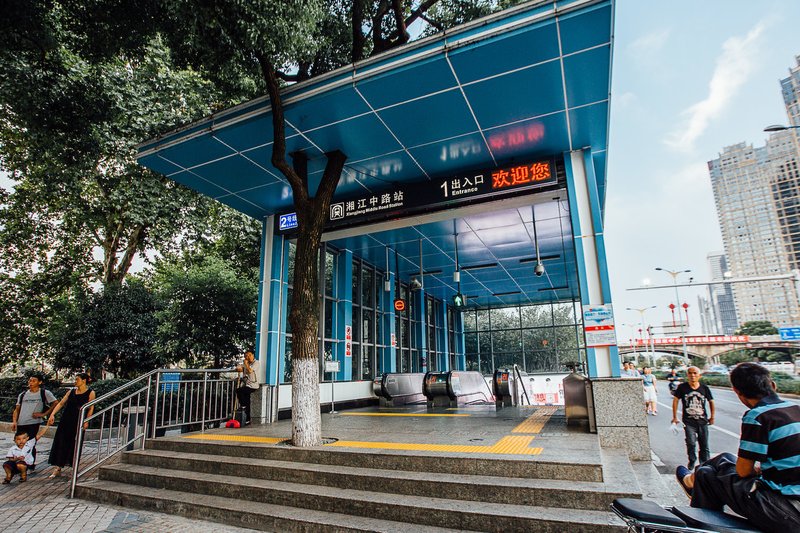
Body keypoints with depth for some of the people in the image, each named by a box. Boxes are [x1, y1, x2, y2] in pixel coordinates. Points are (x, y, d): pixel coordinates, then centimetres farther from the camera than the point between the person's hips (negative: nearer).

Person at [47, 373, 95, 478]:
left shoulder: (90, 393, -4)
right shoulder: (71, 392, 8)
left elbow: (91, 408, -7)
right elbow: (61, 403, 8)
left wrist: (86, 421, -16)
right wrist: (52, 414, -5)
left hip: (78, 422, -4)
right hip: (66, 420, 4)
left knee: (75, 444, 3)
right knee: (61, 443, 2)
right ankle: (58, 469, 10)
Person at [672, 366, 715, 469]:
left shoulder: (704, 388, -2)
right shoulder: (682, 387, -7)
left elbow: (711, 401, 14)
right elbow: (675, 400, 1)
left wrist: (712, 417, 16)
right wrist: (675, 417, 2)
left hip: (703, 421, 2)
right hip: (689, 422, -2)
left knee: (704, 445, 9)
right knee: (691, 443, -9)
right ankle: (692, 461, 11)